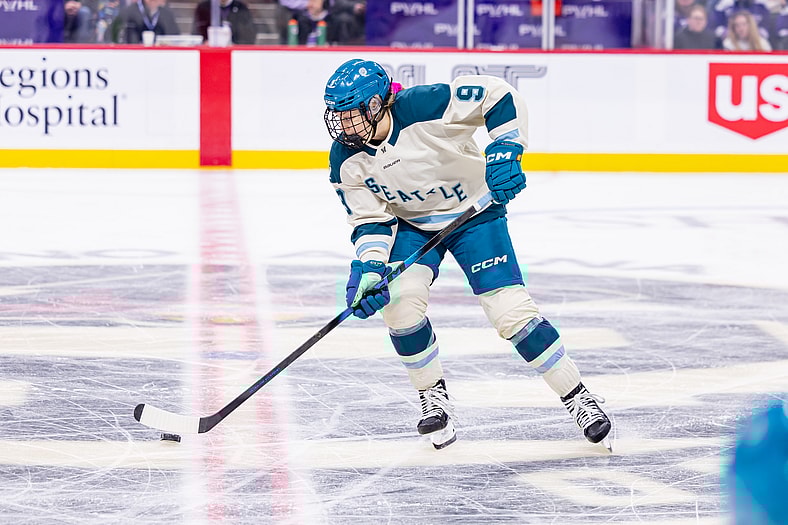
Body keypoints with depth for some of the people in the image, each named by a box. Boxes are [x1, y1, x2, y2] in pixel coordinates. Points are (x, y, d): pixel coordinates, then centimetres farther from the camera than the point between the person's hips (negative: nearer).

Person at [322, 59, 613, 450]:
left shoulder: (426, 106, -31)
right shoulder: (346, 161, -15)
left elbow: (501, 97, -26)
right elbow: (370, 220, -9)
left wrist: (503, 152, -35)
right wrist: (366, 270, -24)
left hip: (473, 211, -4)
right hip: (411, 224, 4)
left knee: (511, 311, -14)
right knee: (400, 298, -21)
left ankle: (579, 399, -1)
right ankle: (433, 397, 0)